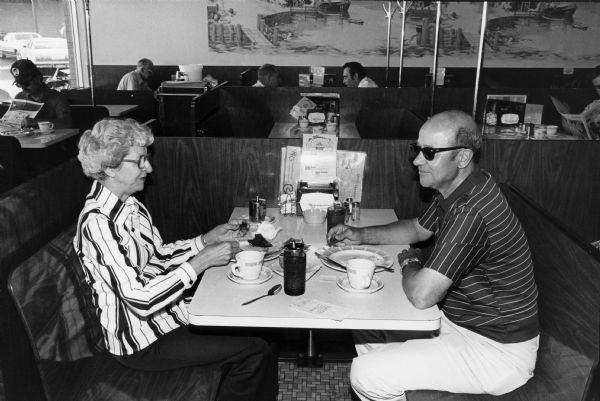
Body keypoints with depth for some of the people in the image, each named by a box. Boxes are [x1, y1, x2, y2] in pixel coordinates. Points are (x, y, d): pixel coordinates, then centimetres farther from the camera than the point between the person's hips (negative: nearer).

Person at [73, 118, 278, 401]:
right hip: (141, 342, -9)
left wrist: (206, 240, 0)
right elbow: (140, 300, -29)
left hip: (166, 311, 9)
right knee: (254, 353, -11)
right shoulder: (96, 223, -26)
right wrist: (201, 261, -26)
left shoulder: (128, 203, 3)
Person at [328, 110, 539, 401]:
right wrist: (360, 235, 6)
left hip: (496, 351, -10)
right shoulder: (454, 191, 1)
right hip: (457, 319, 10)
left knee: (366, 374, -17)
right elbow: (418, 228, 19)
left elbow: (421, 295, -31)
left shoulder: (470, 213, -32)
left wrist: (410, 262, -9)